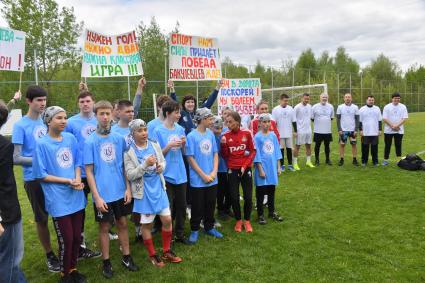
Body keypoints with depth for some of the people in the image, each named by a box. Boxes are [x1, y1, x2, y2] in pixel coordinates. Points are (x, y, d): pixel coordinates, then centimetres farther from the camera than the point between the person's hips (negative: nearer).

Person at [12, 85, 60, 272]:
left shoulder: (46, 122, 5)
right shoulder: (20, 126, -10)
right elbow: (16, 158, -14)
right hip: (35, 179, -4)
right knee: (42, 219, 10)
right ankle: (50, 255, 27)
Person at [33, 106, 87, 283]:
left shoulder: (70, 138, 4)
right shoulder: (41, 144, -10)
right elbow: (41, 175, -9)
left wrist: (78, 179, -9)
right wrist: (68, 181, -14)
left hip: (76, 196, 5)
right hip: (59, 200, -5)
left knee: (76, 237, 13)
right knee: (66, 239, 3)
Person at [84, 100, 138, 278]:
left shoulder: (119, 139, 0)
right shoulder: (90, 142, -9)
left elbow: (125, 165, 6)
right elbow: (88, 171, -8)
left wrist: (128, 188, 0)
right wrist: (96, 196, -12)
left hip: (120, 191, 3)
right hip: (102, 194, -3)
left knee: (122, 223, 14)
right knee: (104, 227, 10)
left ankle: (126, 257, 30)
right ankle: (106, 262, 26)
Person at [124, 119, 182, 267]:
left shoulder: (155, 145, 2)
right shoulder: (129, 152, -12)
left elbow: (163, 162, 13)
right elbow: (130, 175, -15)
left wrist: (161, 167, -11)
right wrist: (145, 164, -27)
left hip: (158, 188, 4)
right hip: (143, 191, -4)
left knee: (167, 220, 8)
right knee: (147, 224, 8)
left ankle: (167, 251, 28)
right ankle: (152, 255, 27)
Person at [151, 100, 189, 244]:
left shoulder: (180, 129, 4)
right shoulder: (158, 131, -10)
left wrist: (183, 144, -9)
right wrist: (169, 145, -20)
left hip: (181, 174, 5)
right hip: (167, 175, -5)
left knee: (181, 206, 14)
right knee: (168, 208, 6)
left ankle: (180, 234, 30)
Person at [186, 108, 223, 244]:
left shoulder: (210, 134, 2)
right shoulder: (191, 136, -13)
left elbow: (215, 154, 7)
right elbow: (190, 158, -12)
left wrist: (214, 172, -6)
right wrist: (203, 175, -12)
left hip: (212, 179, 5)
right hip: (197, 179, -5)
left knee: (211, 205, 16)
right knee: (197, 206, 7)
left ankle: (209, 227, 33)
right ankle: (194, 230, 24)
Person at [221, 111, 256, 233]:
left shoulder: (247, 133, -5)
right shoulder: (225, 135, -2)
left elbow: (253, 151, 0)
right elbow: (225, 155, 1)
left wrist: (245, 166, -8)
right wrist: (223, 144, -16)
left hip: (246, 169, -1)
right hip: (232, 170, 1)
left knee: (248, 197, 2)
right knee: (234, 197, 3)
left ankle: (247, 220, 22)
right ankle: (238, 220, 23)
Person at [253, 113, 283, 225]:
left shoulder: (273, 135, 4)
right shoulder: (257, 137, -10)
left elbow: (277, 151, 9)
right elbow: (257, 155, -10)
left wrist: (278, 167, 7)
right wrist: (260, 170, -12)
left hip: (272, 168, 5)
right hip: (262, 168, -4)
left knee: (271, 191, 16)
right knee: (261, 192, 5)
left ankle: (272, 212, 31)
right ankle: (260, 214, 16)